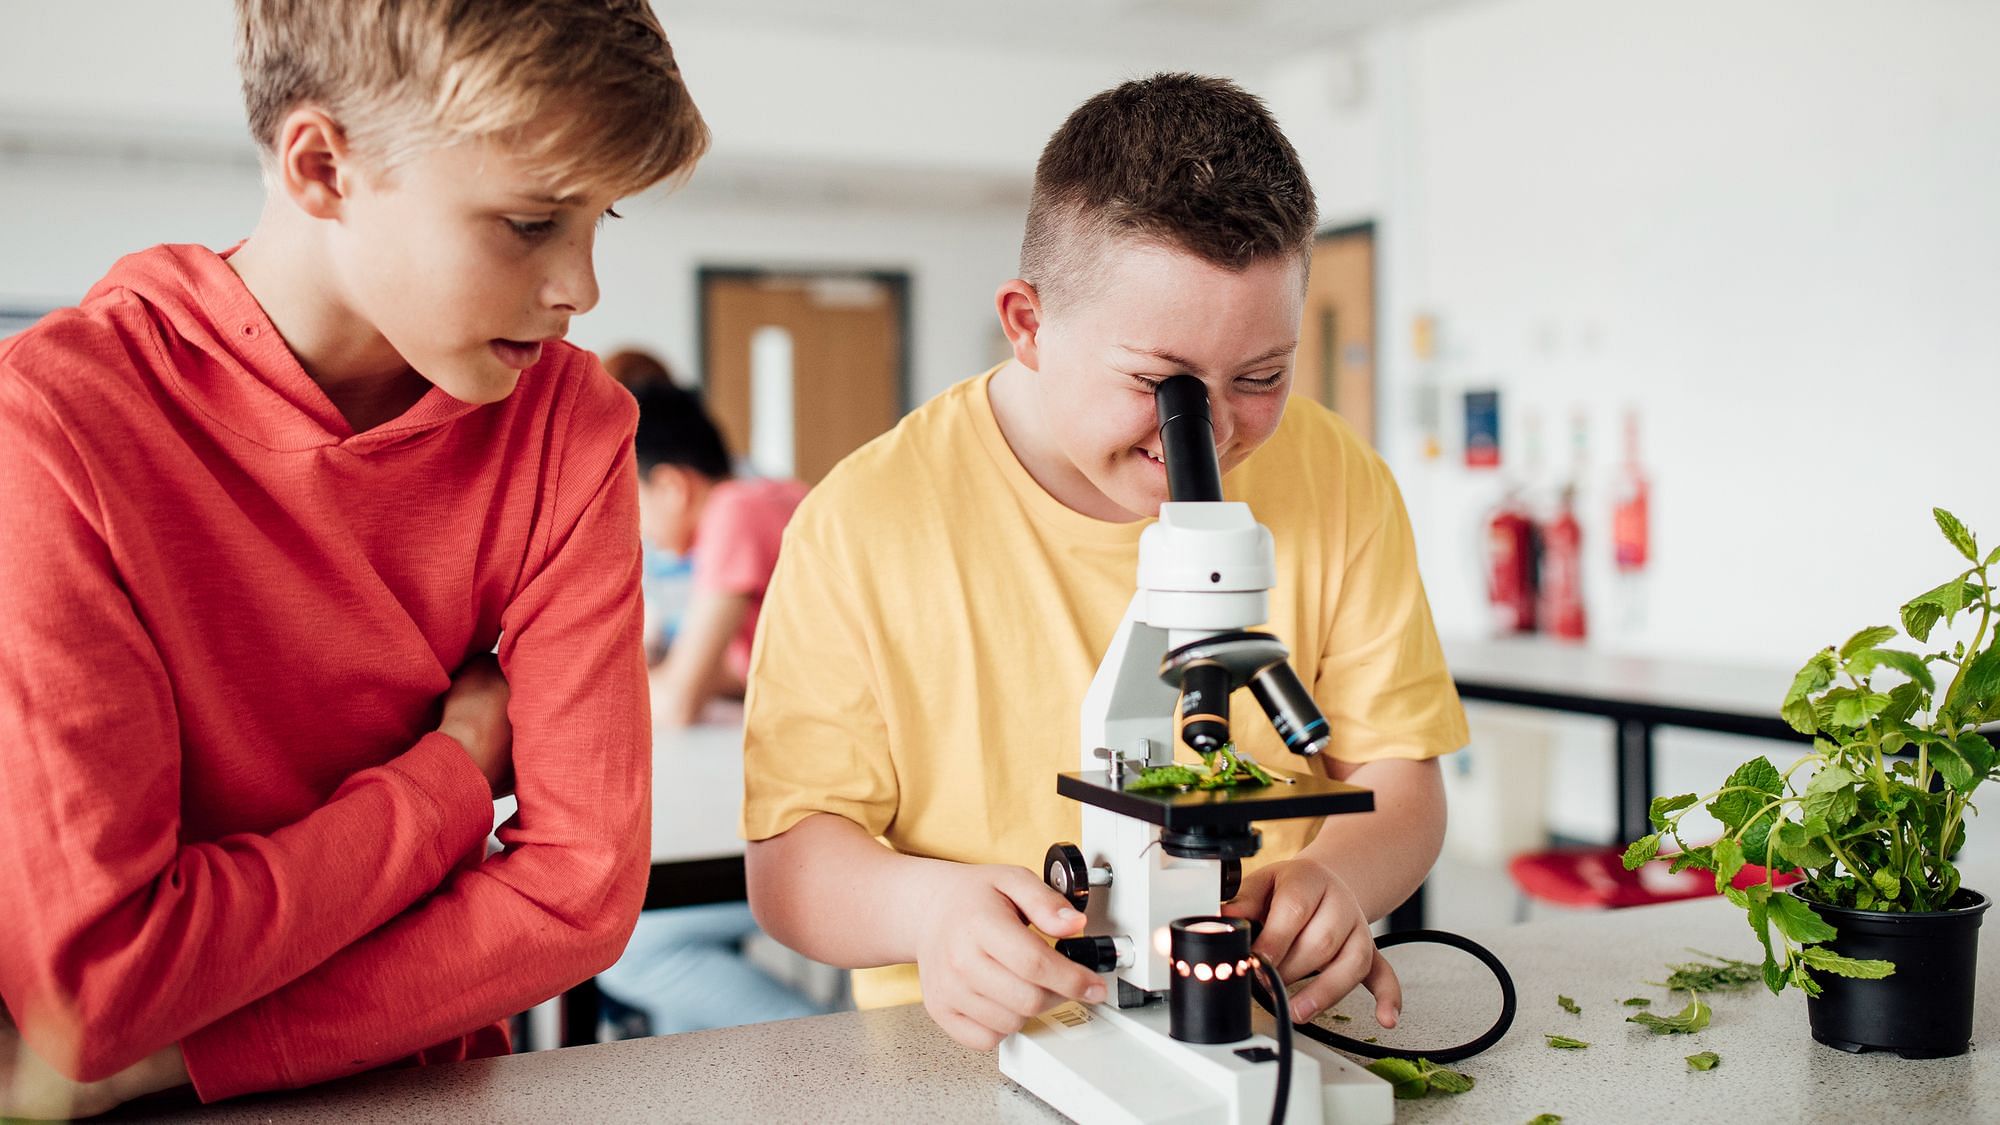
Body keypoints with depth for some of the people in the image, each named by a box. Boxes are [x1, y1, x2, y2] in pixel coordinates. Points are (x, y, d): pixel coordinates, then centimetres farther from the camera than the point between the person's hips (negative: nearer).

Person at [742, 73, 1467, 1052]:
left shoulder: (1339, 484, 0)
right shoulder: (864, 522, -9)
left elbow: (1399, 781, 4)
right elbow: (787, 858, -7)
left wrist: (1332, 877, -19)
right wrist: (927, 905, -28)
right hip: (976, 1048, -2)